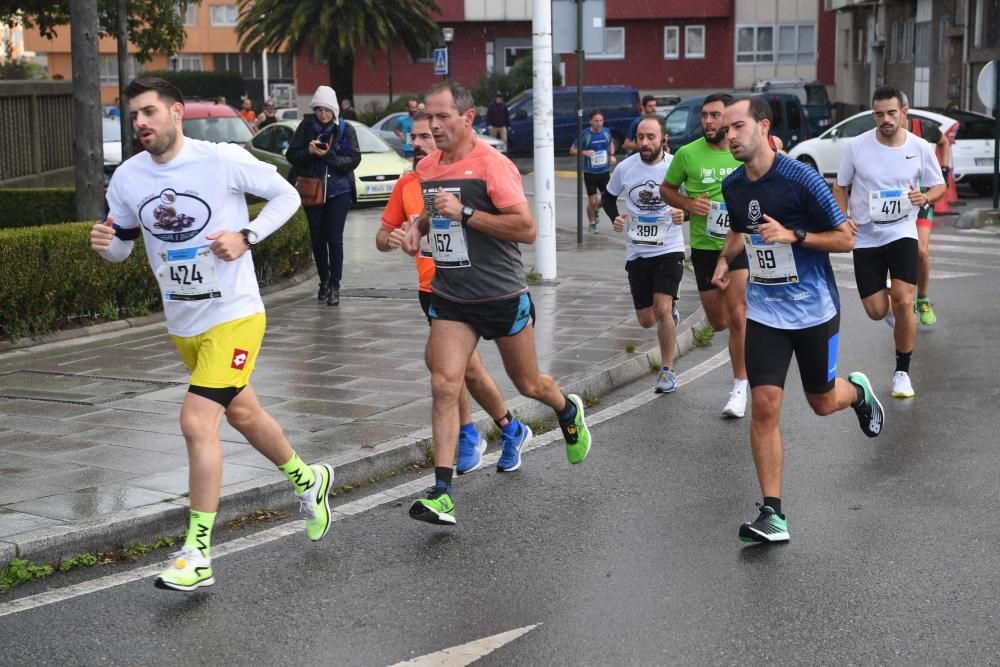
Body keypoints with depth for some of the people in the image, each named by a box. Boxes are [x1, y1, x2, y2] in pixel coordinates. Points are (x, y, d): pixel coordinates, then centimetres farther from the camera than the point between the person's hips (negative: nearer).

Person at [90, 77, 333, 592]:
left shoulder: (224, 159, -14)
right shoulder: (127, 178, 0)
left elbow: (286, 195, -3)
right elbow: (121, 245, 12)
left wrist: (247, 236, -18)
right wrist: (105, 243, -12)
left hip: (233, 314, -6)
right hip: (182, 324, 7)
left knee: (196, 423, -17)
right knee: (242, 413, 22)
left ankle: (197, 554, -8)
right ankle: (307, 480, 48)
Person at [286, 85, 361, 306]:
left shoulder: (345, 129, -2)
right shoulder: (306, 127, -1)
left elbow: (354, 159, -7)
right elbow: (291, 155, 0)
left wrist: (329, 155, -20)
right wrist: (308, 151, -19)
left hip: (339, 190, -2)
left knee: (334, 238, -6)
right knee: (317, 238, 8)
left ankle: (334, 285, -1)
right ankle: (324, 281, 24)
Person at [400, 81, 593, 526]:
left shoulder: (492, 164, -17)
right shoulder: (427, 167, 4)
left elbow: (527, 229, -22)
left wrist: (465, 213, -26)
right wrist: (418, 227, 3)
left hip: (502, 296, -4)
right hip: (449, 297, 5)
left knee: (528, 384, 13)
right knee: (444, 386, -10)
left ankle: (568, 412, 49)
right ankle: (441, 495, -10)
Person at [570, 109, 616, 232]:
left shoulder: (607, 132, -1)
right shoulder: (585, 134, -11)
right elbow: (572, 150, -5)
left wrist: (612, 155, 3)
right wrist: (584, 153, -23)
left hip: (605, 171, 3)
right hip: (590, 172, -3)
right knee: (592, 201, 1)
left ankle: (596, 209, 33)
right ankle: (592, 223, 25)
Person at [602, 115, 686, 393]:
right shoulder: (625, 167, -2)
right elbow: (608, 197, 15)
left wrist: (684, 213, -21)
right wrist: (615, 218, -4)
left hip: (669, 250, -3)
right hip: (637, 252, 3)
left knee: (662, 309, -20)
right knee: (646, 321, 9)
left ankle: (667, 370, -3)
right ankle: (671, 312, 46)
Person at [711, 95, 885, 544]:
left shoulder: (800, 178, -17)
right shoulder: (733, 186, 1)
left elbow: (845, 239, -12)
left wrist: (793, 235, -25)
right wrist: (725, 258, 5)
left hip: (814, 309, -3)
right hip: (765, 311, 3)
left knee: (822, 403, 12)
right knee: (764, 404, -10)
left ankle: (858, 390, 50)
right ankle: (773, 515, -6)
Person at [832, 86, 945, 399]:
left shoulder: (920, 148, -6)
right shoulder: (857, 146, -6)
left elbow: (939, 185, 8)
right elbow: (840, 186, 7)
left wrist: (925, 197, -15)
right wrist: (843, 218, -10)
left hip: (902, 232, -1)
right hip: (866, 236, 1)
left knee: (903, 302, -14)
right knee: (876, 311, -1)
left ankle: (902, 372, 3)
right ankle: (893, 312, 40)